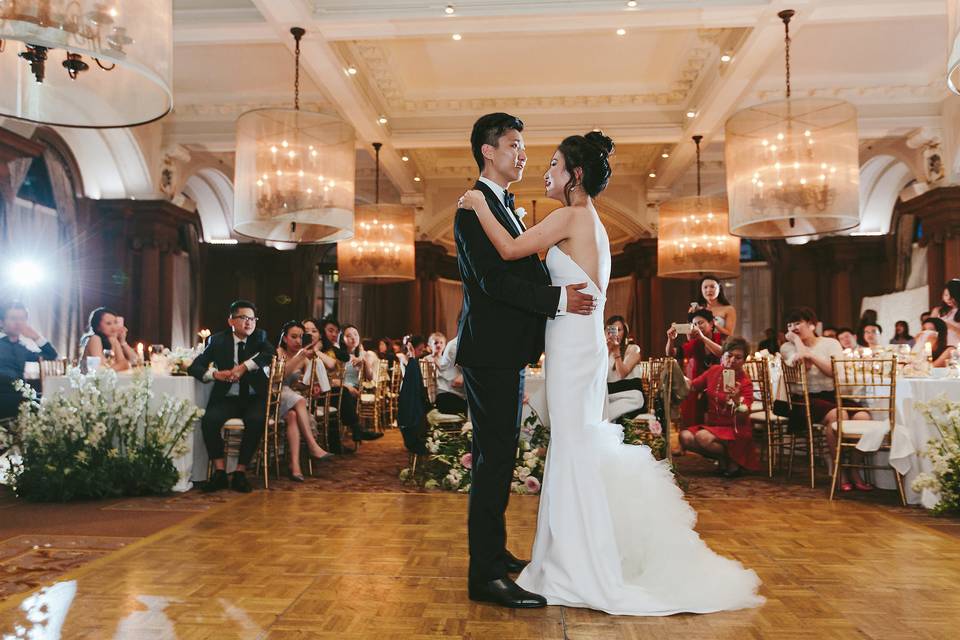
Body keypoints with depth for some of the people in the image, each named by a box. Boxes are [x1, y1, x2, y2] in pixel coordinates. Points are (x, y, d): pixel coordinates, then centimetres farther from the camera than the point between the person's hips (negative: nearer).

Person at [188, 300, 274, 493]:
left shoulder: (259, 337, 6)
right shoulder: (217, 340, 5)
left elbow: (270, 354, -16)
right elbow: (194, 367, 1)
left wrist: (243, 367, -26)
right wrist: (215, 374, -18)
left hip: (254, 398, -1)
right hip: (227, 398, 1)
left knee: (256, 421, -31)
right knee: (209, 420, -27)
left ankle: (240, 473, -17)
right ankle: (220, 472, -14)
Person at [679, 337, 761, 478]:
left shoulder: (745, 382, -11)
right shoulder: (714, 371, 3)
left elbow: (743, 418, -18)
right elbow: (692, 386, 13)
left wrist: (737, 400, -38)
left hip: (735, 430, -5)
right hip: (712, 425, 5)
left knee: (702, 437, -32)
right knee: (685, 437, -22)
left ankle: (732, 461, -3)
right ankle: (721, 456, 2)